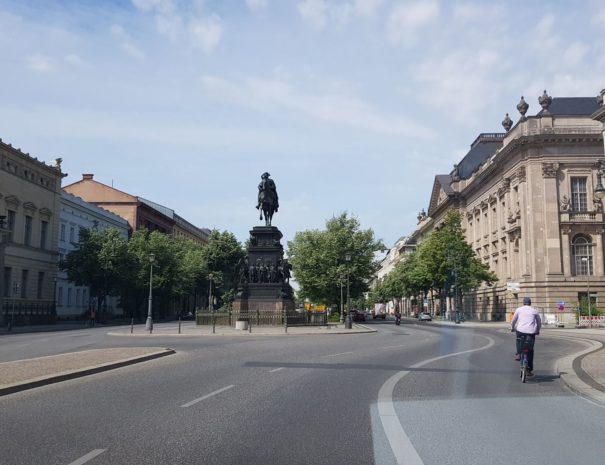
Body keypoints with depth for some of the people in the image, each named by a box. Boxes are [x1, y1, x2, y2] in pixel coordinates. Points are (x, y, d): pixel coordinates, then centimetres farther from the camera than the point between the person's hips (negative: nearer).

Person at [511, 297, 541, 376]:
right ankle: (529, 370, 11)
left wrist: (512, 328, 31)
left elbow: (513, 320, 14)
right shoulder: (534, 311, 13)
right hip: (531, 332, 1)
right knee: (530, 351, 11)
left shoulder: (519, 309, 9)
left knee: (519, 340, 33)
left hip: (520, 330, -1)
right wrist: (537, 331, 38)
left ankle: (518, 354, 11)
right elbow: (539, 323, 22)